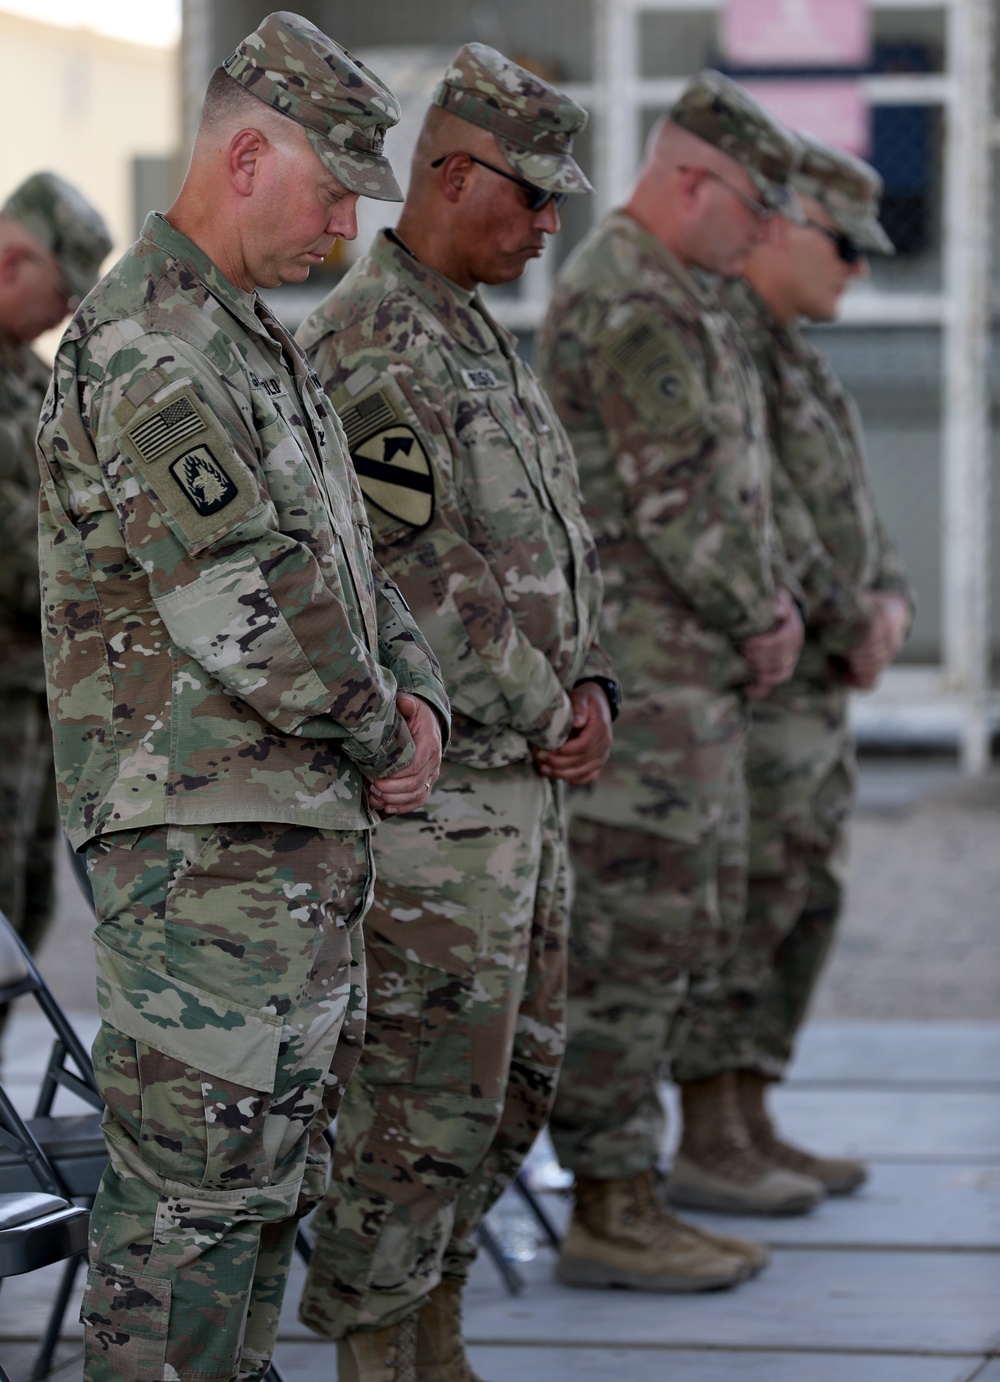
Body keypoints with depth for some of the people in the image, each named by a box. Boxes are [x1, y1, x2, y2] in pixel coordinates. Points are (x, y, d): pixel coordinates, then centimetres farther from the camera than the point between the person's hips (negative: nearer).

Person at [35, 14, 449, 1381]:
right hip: (203, 832, -10)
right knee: (195, 1171, -7)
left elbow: (346, 562, 21)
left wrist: (414, 696, 3)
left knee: (272, 1166, 15)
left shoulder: (253, 339, 18)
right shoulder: (149, 348, -16)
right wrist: (376, 736, -9)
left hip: (302, 827, 10)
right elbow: (245, 601, -22)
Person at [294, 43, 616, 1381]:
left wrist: (585, 684, 2)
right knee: (431, 1090, -5)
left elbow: (556, 542, 19)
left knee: (513, 1076, 14)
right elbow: (425, 580, -20)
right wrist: (545, 715, -10)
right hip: (431, 781, -10)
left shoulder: (484, 339, 16)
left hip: (523, 773, 10)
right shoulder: (367, 349, -16)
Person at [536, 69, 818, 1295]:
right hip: (640, 672, -11)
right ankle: (609, 1211, -5)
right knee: (635, 932, -8)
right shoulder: (630, 305, -16)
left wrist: (770, 603, 11)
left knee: (697, 919, 16)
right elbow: (676, 500, -20)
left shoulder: (675, 300, 18)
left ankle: (702, 1138, 25)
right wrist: (761, 619, -9)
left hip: (696, 674, 11)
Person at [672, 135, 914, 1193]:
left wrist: (889, 596, 3)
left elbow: (842, 501, 22)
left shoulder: (791, 350, 20)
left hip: (813, 680, 11)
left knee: (805, 898, 12)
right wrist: (849, 620, -14)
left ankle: (750, 1127, 17)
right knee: (743, 900, -8)